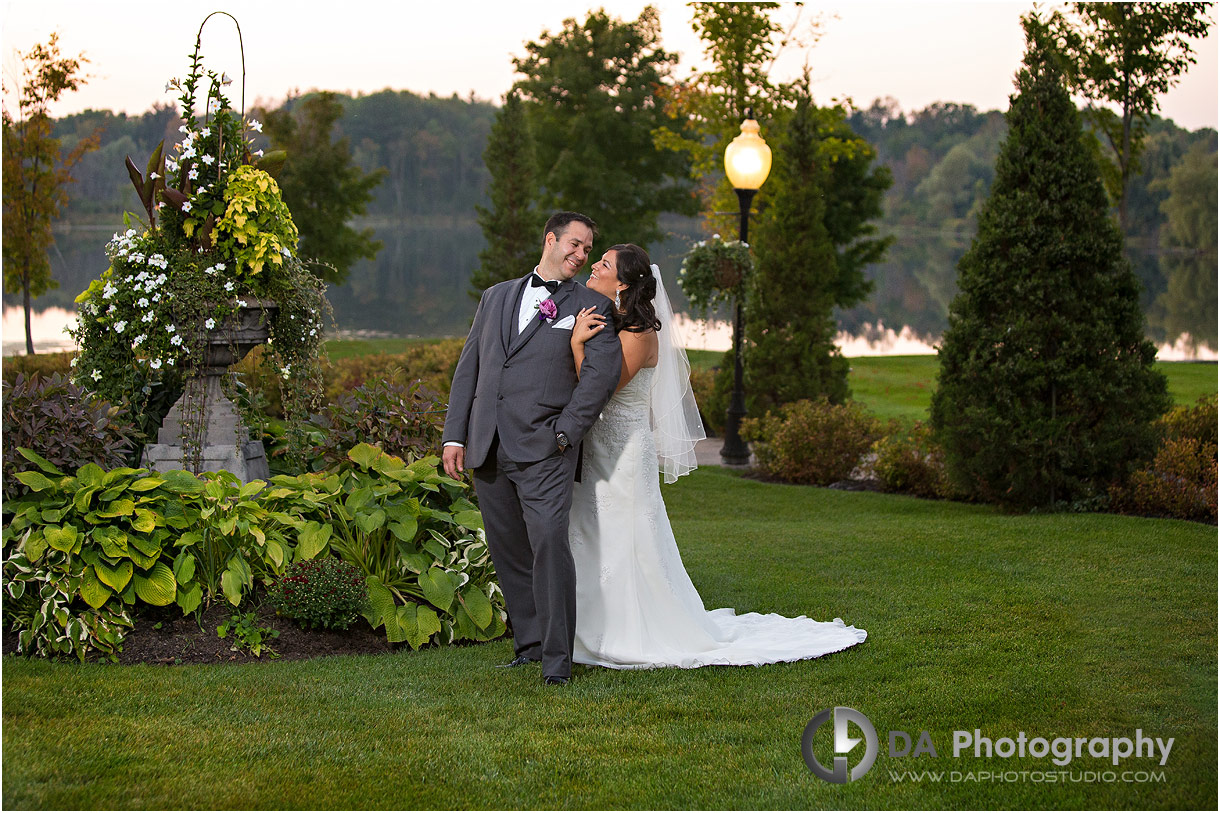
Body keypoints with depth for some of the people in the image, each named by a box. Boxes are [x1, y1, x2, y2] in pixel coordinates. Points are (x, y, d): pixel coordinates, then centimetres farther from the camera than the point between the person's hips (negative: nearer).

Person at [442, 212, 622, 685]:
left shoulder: (591, 306, 7)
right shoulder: (496, 297, 19)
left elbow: (604, 370, -8)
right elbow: (468, 368, 17)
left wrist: (566, 433, -14)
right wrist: (454, 435, 8)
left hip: (544, 450, -4)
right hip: (487, 450, 4)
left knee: (550, 545, -15)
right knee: (508, 554, 9)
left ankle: (557, 658, -11)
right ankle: (529, 643, 22)